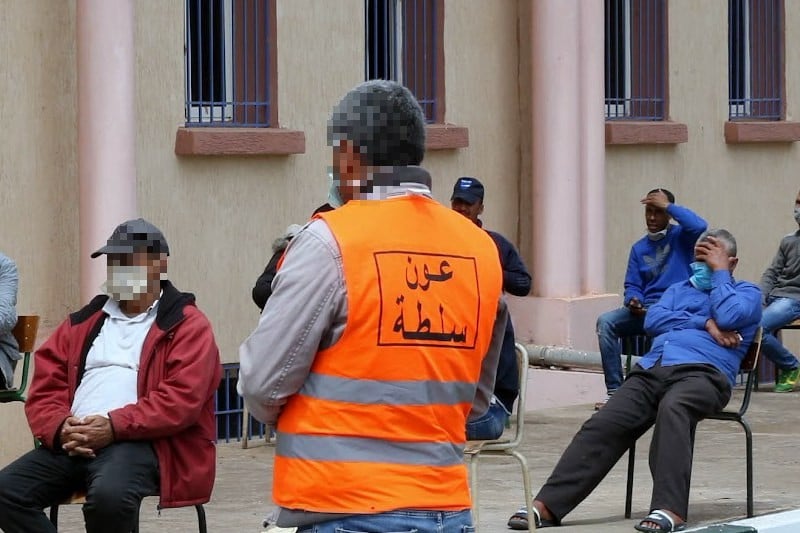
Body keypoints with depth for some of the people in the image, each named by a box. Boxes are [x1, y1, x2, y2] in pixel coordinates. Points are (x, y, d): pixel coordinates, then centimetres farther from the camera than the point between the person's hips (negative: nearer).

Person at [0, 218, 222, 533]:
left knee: (109, 494, -38)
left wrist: (114, 426, -18)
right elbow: (45, 389, 16)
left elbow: (183, 397, -9)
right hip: (73, 442, 6)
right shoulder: (82, 324, 23)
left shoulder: (187, 325, 5)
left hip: (141, 442, -5)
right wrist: (61, 428, -8)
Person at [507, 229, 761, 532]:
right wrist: (704, 323, 4)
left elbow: (729, 317, -5)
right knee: (602, 426, -19)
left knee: (672, 409, -40)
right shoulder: (678, 290, 34)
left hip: (702, 372, -5)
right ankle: (547, 505, -29)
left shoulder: (746, 292, 20)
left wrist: (719, 272, 7)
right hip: (651, 368, 5)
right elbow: (652, 321, 14)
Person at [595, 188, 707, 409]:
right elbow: (632, 286, 16)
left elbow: (699, 226, -19)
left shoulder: (680, 237, 5)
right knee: (605, 321, -21)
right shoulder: (639, 248, 20)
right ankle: (614, 390, -25)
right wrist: (633, 300, -9)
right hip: (645, 310, 5)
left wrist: (668, 205, -10)